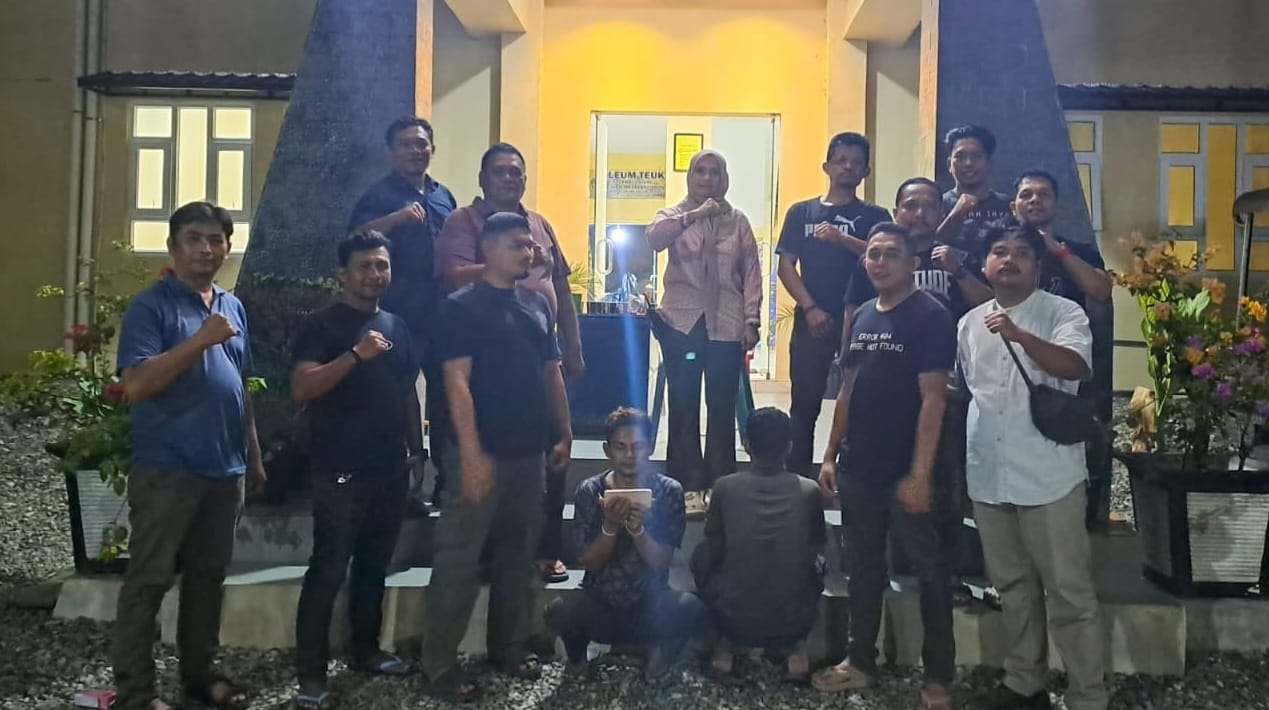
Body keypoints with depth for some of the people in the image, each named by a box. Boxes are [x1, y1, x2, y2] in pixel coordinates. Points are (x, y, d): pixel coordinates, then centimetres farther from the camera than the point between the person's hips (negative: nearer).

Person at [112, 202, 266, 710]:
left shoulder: (233, 307, 13)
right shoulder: (151, 305, -7)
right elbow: (135, 386, -19)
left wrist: (253, 456, 17)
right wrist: (201, 339, -24)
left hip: (224, 469, 6)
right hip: (167, 470, -6)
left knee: (208, 577, 15)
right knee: (149, 581, 1)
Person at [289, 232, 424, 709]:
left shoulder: (397, 327, 13)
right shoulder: (321, 326, -6)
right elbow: (301, 390, -19)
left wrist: (416, 448, 16)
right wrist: (355, 354, -28)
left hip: (391, 470, 6)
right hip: (341, 472, -6)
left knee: (374, 566, 15)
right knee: (328, 570, -4)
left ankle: (365, 649, 29)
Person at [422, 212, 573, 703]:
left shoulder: (538, 305, 12)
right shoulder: (462, 307, -8)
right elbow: (457, 382, -15)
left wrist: (564, 434, 14)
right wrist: (471, 454, -21)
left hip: (529, 452, 7)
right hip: (483, 453, -7)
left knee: (518, 554, 15)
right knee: (459, 557, 0)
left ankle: (509, 646, 29)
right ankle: (440, 661, 11)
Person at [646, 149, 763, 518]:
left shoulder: (738, 220, 10)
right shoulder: (673, 216, 8)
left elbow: (751, 273, 6)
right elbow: (653, 238, -15)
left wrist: (752, 320, -1)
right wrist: (694, 215, -20)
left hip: (726, 325, 1)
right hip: (682, 322, 0)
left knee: (723, 407, 4)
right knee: (684, 406, 3)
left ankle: (720, 484, 15)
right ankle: (688, 486, 11)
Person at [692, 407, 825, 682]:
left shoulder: (725, 487, -8)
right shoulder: (809, 491, -7)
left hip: (735, 620, -1)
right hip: (793, 623, 1)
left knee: (702, 555, 24)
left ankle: (726, 643, 18)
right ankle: (795, 647, 18)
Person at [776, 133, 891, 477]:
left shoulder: (874, 216, 8)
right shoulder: (802, 212, 11)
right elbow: (786, 266, 4)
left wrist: (842, 239, -23)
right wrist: (810, 308, -8)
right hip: (812, 322, 1)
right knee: (804, 403, 2)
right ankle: (797, 479, 9)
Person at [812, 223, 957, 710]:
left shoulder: (931, 317, -10)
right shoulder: (862, 316, 10)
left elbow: (932, 399, -16)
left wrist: (920, 473, -20)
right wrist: (831, 456, 11)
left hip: (905, 472, -7)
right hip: (858, 469, 7)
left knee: (928, 569, 6)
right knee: (863, 566, 16)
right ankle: (860, 662, 29)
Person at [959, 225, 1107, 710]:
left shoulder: (1064, 313, -4)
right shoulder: (970, 323, 11)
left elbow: (1075, 366, -23)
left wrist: (1019, 336, -37)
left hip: (1048, 478, -5)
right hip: (988, 478, 5)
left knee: (1069, 590, 1)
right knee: (1012, 585, 16)